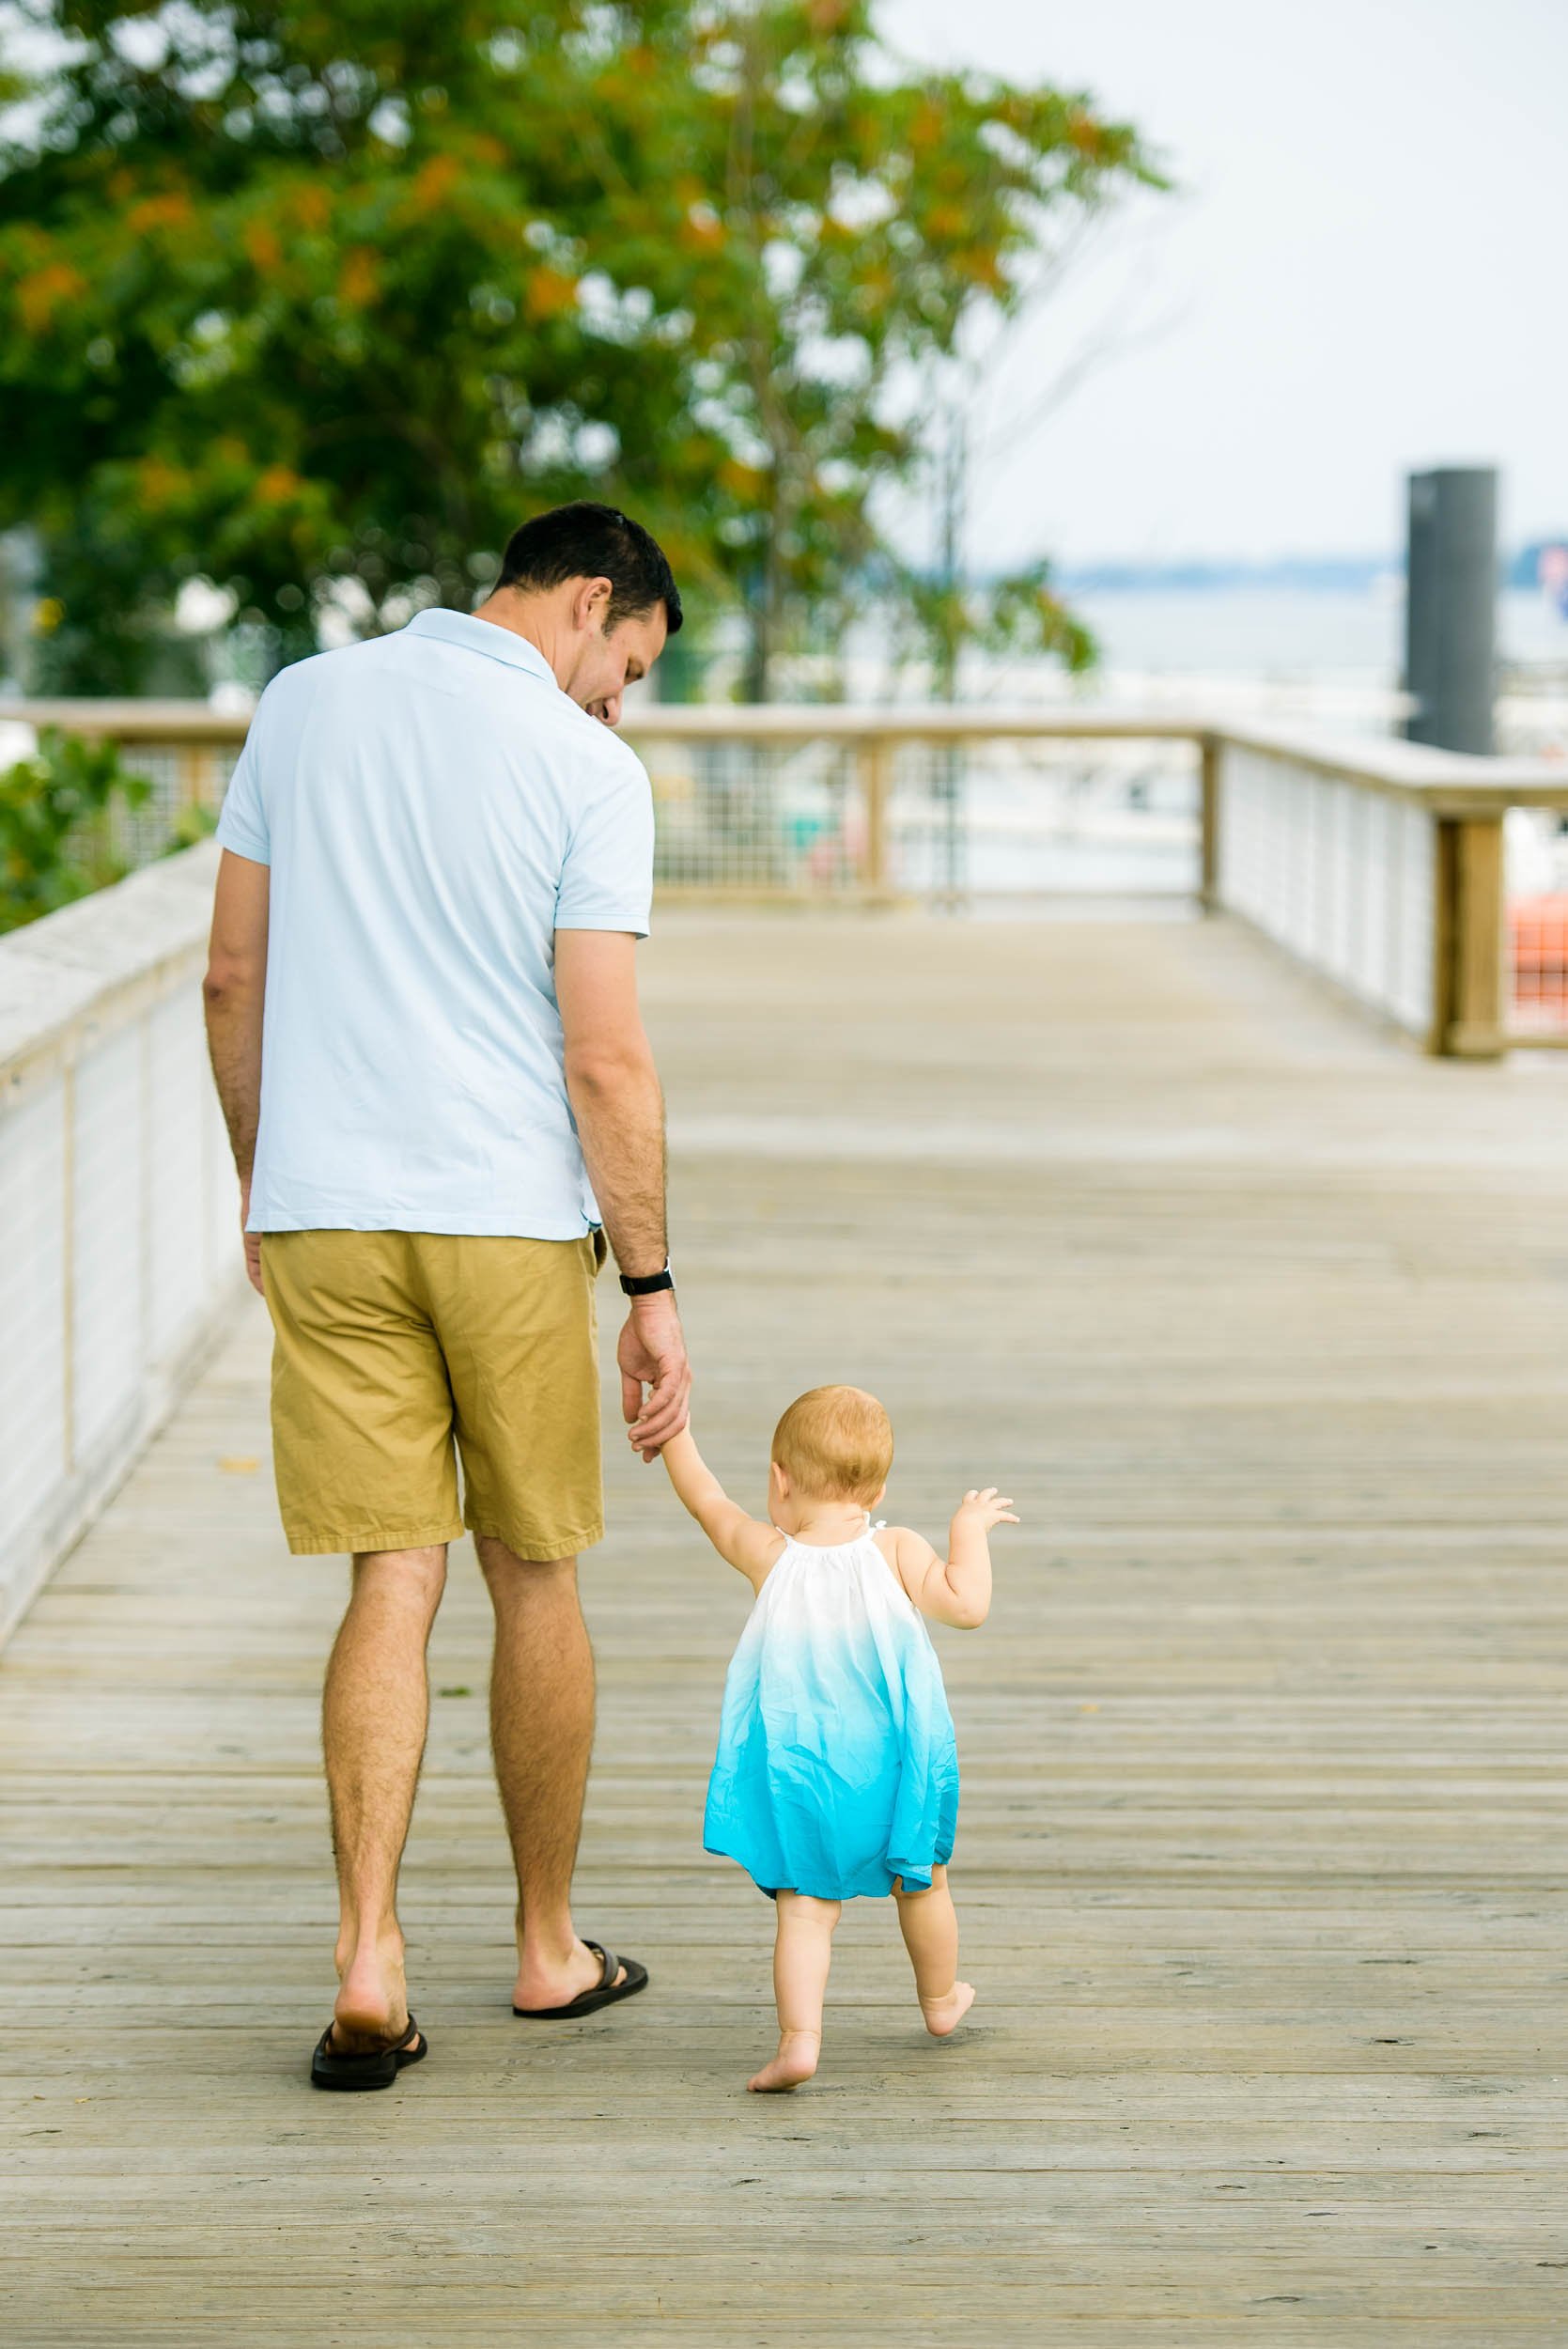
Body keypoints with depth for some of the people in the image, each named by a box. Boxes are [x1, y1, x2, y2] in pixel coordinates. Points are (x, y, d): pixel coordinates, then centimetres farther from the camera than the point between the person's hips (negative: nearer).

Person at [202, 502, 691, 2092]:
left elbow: (232, 978, 9)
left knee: (393, 1584, 4)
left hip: (324, 1211, 3)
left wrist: (260, 1183, 20)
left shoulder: (304, 704, 5)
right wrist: (651, 1287, -5)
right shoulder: (587, 769, -8)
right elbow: (605, 1058, -12)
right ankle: (548, 1945, 25)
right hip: (512, 1214, -3)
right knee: (534, 1578, 13)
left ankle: (368, 1962, -10)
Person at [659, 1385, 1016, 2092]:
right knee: (921, 1881, 22)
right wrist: (969, 1531, -2)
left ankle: (799, 2037, -14)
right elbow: (967, 1606, -16)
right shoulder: (896, 1550, -10)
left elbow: (704, 1496, 10)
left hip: (798, 1763, -1)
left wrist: (674, 1422, 23)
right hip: (892, 1761, 1)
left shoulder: (766, 1556, -5)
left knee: (805, 1904, 1)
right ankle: (940, 2001, 42)